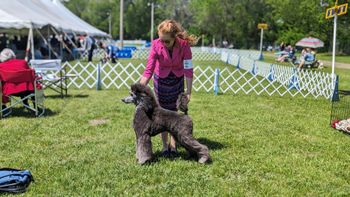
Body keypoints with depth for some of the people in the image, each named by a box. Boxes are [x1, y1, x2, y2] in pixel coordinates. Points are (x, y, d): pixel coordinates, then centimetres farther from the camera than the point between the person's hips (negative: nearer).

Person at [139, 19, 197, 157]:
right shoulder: (156, 45, -27)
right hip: (161, 79, 0)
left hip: (177, 79, 0)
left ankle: (173, 144, 14)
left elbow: (188, 70, -22)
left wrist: (188, 92, -22)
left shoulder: (184, 45, -27)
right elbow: (148, 70, -27)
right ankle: (165, 146, 12)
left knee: (174, 111, 4)